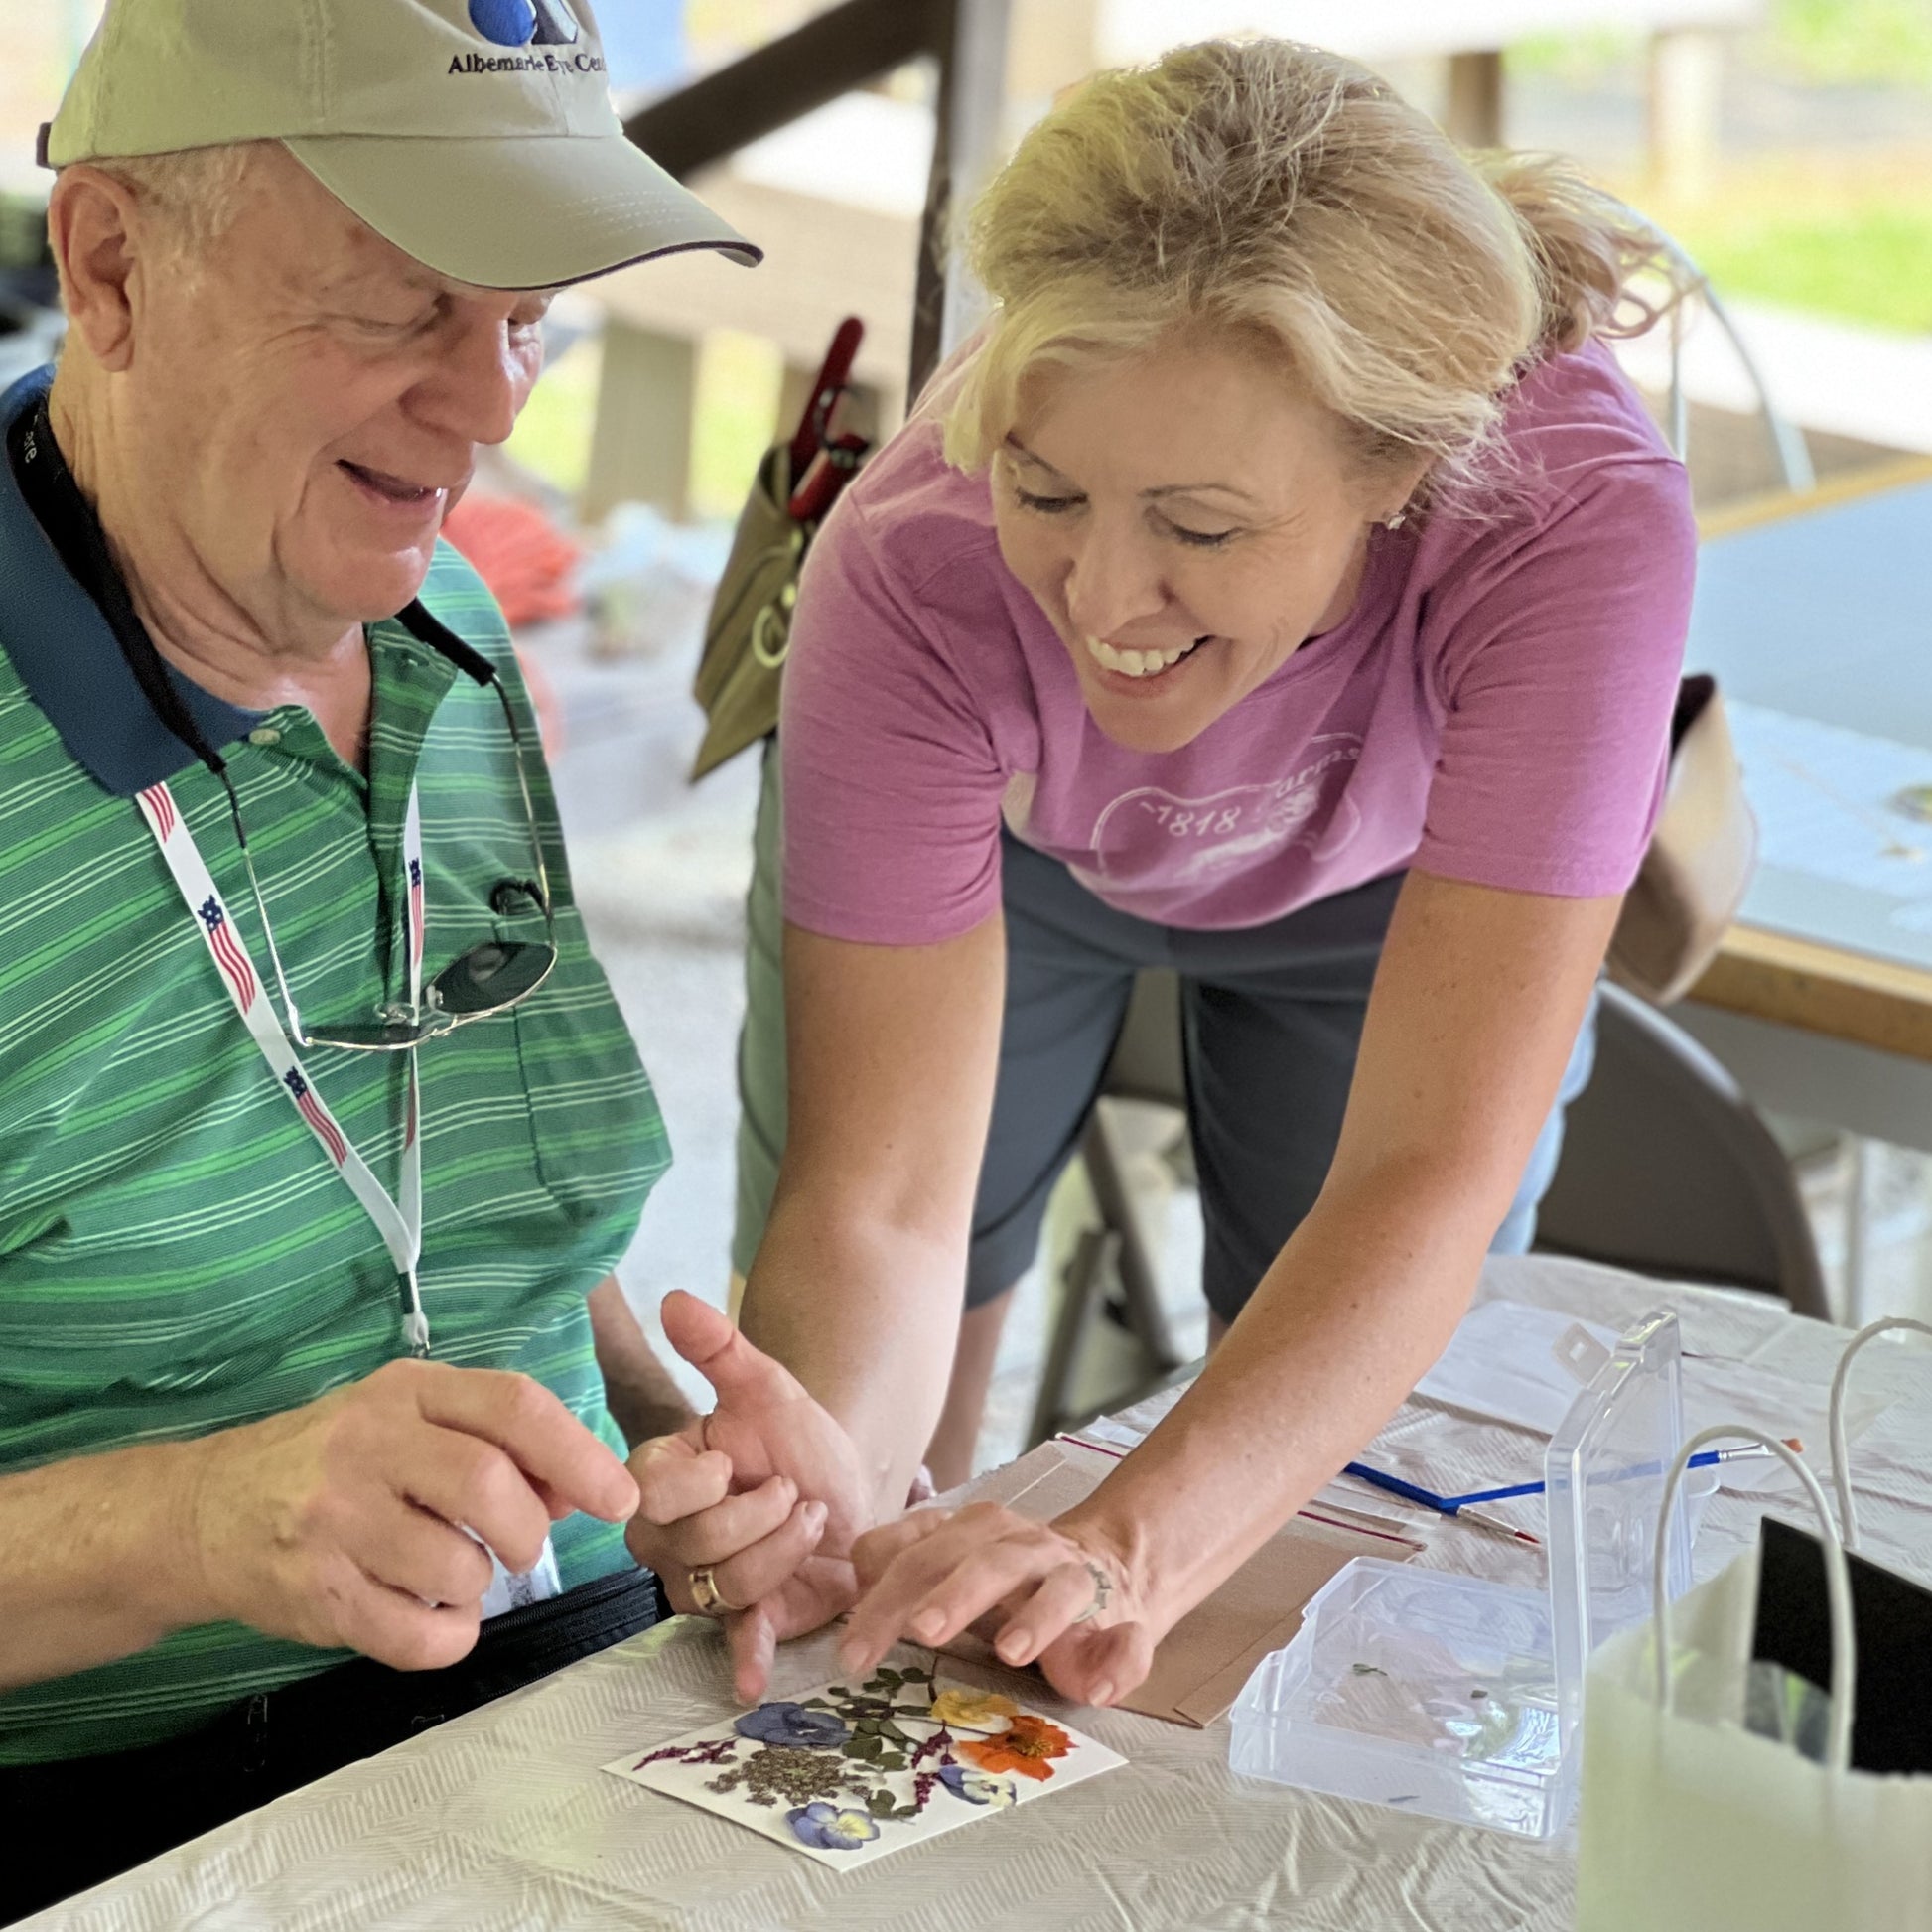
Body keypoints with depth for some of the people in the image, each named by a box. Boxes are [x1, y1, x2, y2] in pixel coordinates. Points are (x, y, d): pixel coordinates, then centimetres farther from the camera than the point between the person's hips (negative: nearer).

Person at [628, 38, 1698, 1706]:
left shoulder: (1574, 515, -44)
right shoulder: (914, 572, -42)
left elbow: (1434, 1172, -47)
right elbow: (875, 1199, -40)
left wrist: (1125, 1551, -62)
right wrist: (824, 1483, -62)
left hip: (1390, 872, 1)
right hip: (994, 835, 0)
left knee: (1351, 1487, 7)